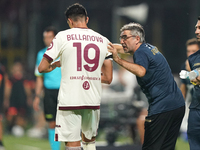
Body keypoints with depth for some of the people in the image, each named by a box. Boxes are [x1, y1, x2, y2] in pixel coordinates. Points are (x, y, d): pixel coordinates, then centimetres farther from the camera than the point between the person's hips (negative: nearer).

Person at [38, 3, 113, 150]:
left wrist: (54, 66, 21)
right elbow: (108, 78, 10)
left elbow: (42, 68, -1)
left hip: (69, 99, -4)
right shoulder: (103, 40, 8)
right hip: (94, 100, 4)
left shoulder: (63, 36, -2)